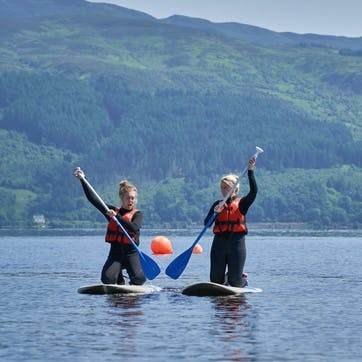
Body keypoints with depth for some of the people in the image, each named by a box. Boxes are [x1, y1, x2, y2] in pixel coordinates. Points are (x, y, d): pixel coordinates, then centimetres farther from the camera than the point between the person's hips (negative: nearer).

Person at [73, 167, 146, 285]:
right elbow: (93, 199, 8)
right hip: (115, 253, 2)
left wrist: (117, 216, -24)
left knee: (139, 279, -26)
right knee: (107, 278, -23)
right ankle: (119, 280, 16)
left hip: (131, 253, -2)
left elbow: (134, 228, -19)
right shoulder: (112, 211, 10)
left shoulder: (138, 214, 2)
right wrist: (82, 180, 4)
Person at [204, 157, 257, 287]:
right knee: (216, 281, 5)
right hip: (219, 243, 3)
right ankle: (227, 277, 38)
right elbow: (206, 223, 2)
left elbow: (253, 191, -15)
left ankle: (243, 278, 34)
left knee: (235, 284, -1)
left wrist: (250, 171, -19)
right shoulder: (217, 204, 11)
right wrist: (215, 212, -17)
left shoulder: (241, 203, 3)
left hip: (237, 242, -3)